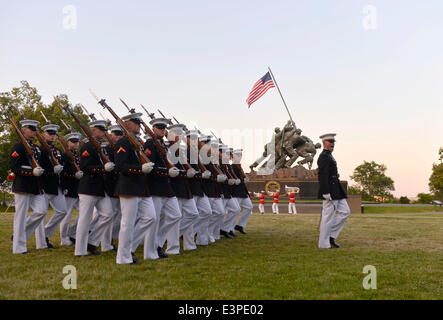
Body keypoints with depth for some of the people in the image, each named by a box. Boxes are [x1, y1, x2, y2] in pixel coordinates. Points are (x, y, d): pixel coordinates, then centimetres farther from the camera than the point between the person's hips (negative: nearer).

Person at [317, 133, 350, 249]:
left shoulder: (329, 156, 18)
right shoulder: (324, 157, -14)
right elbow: (322, 176, -22)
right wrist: (326, 193, -25)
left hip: (336, 191, 10)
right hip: (330, 191, -10)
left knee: (345, 212, 10)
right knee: (328, 216, -4)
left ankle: (331, 235, 14)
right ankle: (324, 243, 5)